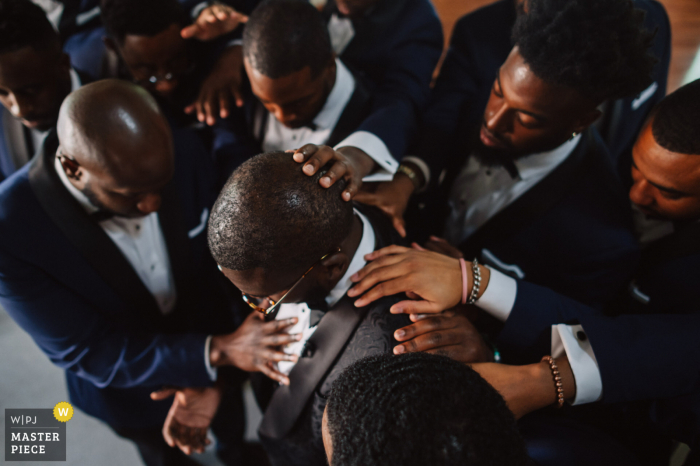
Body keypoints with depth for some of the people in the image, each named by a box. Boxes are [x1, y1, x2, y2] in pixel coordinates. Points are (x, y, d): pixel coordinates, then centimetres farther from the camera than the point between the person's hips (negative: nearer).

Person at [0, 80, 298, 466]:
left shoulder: (182, 155, -27)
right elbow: (89, 355, -30)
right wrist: (218, 351, -41)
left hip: (210, 328, 3)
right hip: (130, 383, -2)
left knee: (231, 422, 33)